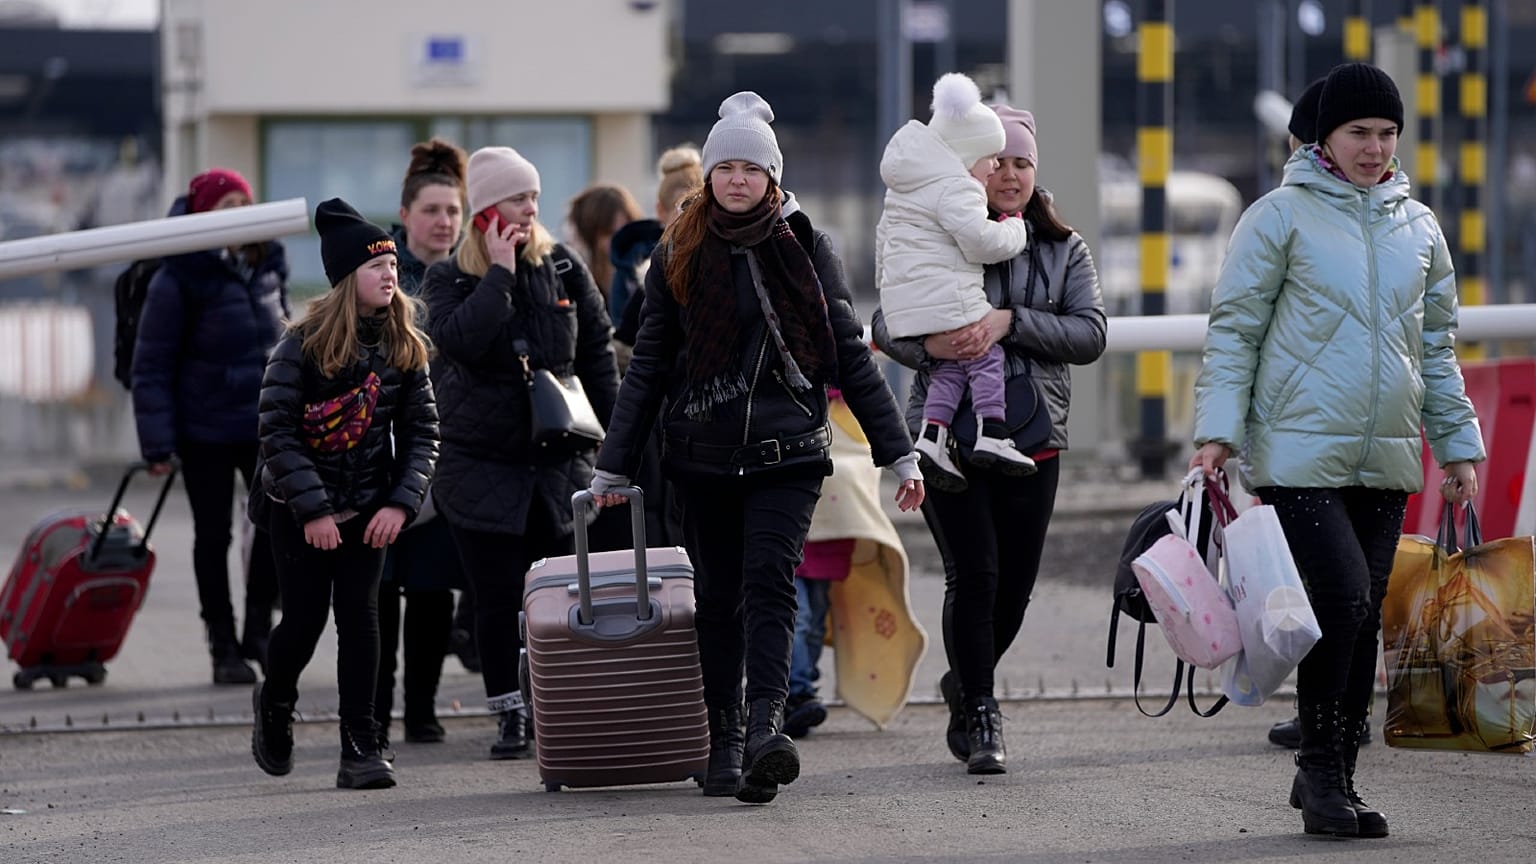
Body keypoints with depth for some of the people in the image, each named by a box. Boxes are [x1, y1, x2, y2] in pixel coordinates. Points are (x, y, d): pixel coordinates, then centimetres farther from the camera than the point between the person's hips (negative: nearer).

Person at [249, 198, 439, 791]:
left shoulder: (403, 347, 0)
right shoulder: (304, 344, -12)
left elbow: (422, 430, 2)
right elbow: (277, 431, -14)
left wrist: (401, 502, -11)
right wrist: (313, 509, -19)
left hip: (366, 508, 3)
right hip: (298, 510, -3)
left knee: (359, 616, -5)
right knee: (306, 617, -1)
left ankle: (360, 748, -3)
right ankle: (274, 702, 30)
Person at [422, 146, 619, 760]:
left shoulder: (564, 269, 6)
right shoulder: (449, 280, -1)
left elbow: (598, 353, 11)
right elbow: (460, 341, -22)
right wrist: (501, 272, -18)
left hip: (559, 459, 2)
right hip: (482, 465, -2)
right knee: (497, 597, 1)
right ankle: (510, 715, 10)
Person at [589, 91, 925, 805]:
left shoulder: (805, 249, 5)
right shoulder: (679, 256, 7)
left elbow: (850, 356, 7)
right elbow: (648, 367, 10)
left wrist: (898, 452, 4)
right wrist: (614, 466, 7)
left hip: (787, 452, -2)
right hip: (703, 457, 2)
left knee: (769, 580, -18)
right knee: (718, 597, 6)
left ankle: (765, 725, -30)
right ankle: (725, 741, 14)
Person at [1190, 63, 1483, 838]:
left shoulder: (1418, 227, 14)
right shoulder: (1282, 216, -1)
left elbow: (1436, 347, 21)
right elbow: (1234, 332, -2)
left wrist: (1457, 445, 16)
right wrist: (1217, 431, -11)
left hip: (1384, 457, 5)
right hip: (1300, 450, -5)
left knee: (1362, 619, 5)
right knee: (1342, 599, -17)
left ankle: (1332, 779, 13)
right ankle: (1321, 771, -5)